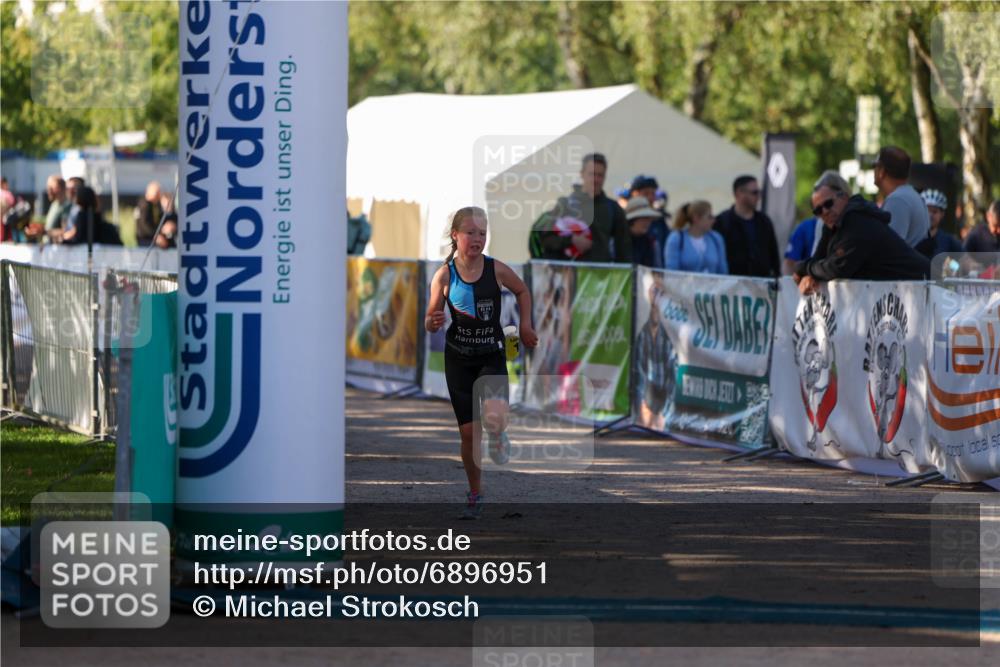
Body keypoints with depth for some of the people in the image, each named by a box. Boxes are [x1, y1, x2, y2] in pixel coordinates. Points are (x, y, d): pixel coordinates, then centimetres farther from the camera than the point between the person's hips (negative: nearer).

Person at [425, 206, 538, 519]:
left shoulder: (496, 269, -9)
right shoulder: (444, 276, -9)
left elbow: (522, 291, 13)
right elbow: (430, 321, -2)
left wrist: (525, 326, 8)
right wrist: (433, 322, -24)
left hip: (492, 355, -1)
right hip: (458, 358, 1)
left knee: (494, 417, -27)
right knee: (468, 431, 3)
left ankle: (497, 438, 12)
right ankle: (475, 494, 24)